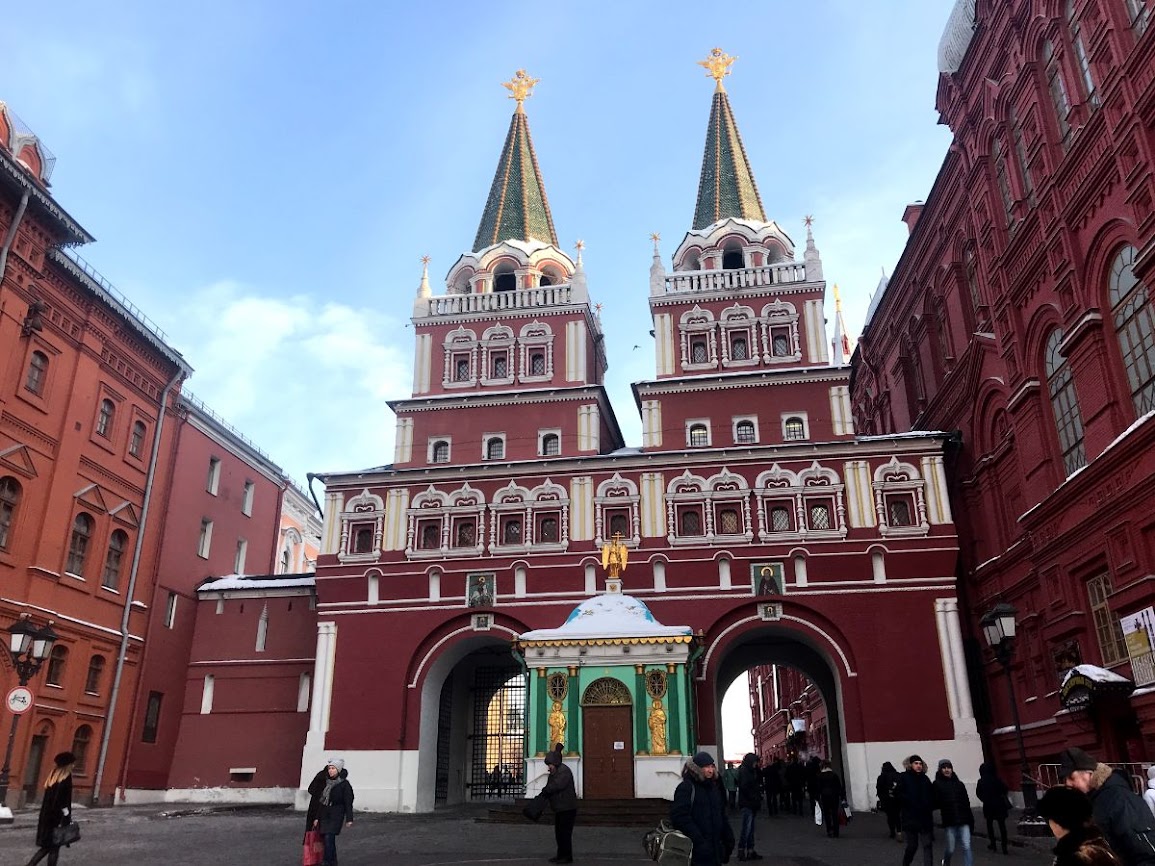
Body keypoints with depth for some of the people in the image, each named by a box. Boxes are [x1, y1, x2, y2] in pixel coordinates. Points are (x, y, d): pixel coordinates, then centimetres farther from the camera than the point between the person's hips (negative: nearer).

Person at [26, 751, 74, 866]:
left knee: (46, 847, 16)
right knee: (54, 848, 3)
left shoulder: (53, 774, 9)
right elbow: (65, 800, -18)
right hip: (56, 818, -8)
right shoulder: (66, 777, -14)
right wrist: (68, 819, -13)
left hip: (45, 816, 8)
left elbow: (46, 798, 13)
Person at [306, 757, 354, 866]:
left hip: (336, 815, -6)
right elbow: (320, 801, 13)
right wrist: (316, 818, 12)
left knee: (329, 838, -15)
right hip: (324, 814, 6)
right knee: (325, 838, 8)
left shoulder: (344, 784, -7)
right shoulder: (325, 782, 8)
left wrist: (349, 819, -11)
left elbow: (348, 803, -7)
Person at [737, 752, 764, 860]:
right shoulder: (743, 771, -14)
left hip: (751, 804, 9)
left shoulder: (750, 771, 15)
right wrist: (754, 797, -14)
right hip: (747, 804, -9)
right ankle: (741, 850, -4)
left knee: (750, 828, 12)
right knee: (747, 828, -9)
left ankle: (750, 851, 18)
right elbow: (744, 787, -20)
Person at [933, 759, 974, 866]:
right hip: (949, 822, -2)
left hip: (963, 821, 2)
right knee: (951, 849, 7)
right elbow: (935, 804, -2)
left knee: (967, 848, -7)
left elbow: (966, 803, 9)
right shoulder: (937, 784, 0)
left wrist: (971, 821, 6)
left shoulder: (959, 784, 9)